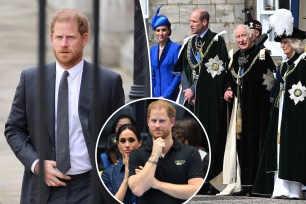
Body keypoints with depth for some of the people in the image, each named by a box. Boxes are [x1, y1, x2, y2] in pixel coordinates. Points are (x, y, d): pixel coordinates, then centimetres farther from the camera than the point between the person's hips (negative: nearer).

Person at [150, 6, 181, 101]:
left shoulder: (176, 48, -4)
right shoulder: (153, 50, 14)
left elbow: (179, 75, -9)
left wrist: (165, 96, -13)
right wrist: (152, 96, 8)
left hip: (171, 96, -5)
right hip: (157, 96, 5)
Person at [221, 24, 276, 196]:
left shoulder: (262, 55, -6)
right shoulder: (235, 57, 13)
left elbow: (271, 80, -10)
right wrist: (229, 91, 3)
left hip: (257, 108, -6)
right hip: (240, 108, 6)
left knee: (256, 142, -6)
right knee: (241, 143, 5)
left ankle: (256, 184, -3)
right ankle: (244, 183, 9)